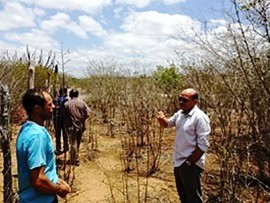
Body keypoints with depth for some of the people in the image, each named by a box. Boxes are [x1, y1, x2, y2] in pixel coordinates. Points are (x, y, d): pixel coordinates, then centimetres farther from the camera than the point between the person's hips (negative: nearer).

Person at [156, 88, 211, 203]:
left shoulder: (200, 117, -19)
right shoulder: (180, 114, 5)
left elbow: (203, 145, -21)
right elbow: (167, 124, 18)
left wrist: (189, 162, -18)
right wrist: (162, 118, -6)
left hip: (191, 164, -8)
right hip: (178, 162, 8)